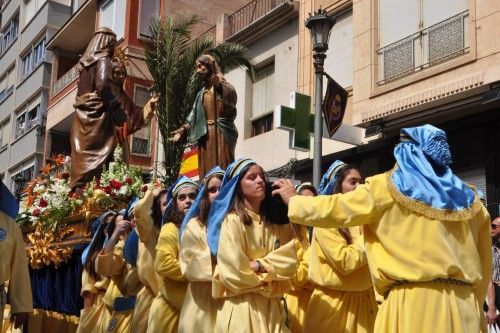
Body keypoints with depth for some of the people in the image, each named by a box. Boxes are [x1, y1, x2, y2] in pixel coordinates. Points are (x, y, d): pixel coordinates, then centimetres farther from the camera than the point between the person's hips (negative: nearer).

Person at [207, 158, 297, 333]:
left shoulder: (275, 224, 11)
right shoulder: (232, 221, -10)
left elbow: (289, 261, 0)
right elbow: (234, 273, -16)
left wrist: (259, 266, -13)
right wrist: (268, 281, -2)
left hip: (271, 307, 6)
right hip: (242, 307, -6)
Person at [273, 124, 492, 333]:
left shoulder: (388, 186, -1)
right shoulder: (469, 200, 12)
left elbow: (332, 209, 4)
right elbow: (483, 264, 15)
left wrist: (292, 200, 20)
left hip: (413, 302, -4)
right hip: (464, 305, 5)